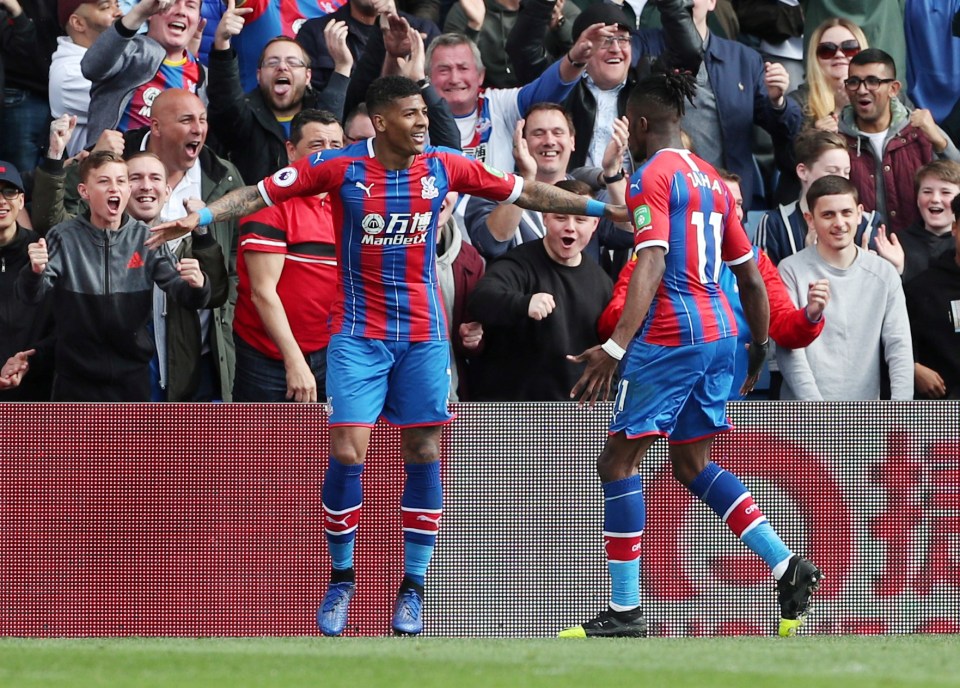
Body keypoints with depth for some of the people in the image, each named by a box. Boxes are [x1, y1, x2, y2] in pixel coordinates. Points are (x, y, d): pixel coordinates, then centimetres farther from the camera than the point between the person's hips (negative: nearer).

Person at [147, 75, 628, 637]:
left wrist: (599, 208, 9)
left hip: (423, 336, 2)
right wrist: (199, 218, -17)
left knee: (424, 456, 1)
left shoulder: (444, 167, 0)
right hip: (359, 333, -2)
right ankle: (342, 579, 8)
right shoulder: (340, 167, -7)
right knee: (347, 453, -9)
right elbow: (260, 193, -5)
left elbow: (523, 191, 8)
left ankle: (413, 586, 10)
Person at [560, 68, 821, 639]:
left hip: (668, 335, -9)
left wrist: (614, 348, -28)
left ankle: (626, 613, -4)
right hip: (718, 331, 9)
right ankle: (788, 566, 5)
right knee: (694, 464, 18)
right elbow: (750, 274, 19)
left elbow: (651, 265, -22)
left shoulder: (654, 176, -9)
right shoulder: (710, 179, 16)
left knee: (618, 462, -1)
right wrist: (760, 347, 30)